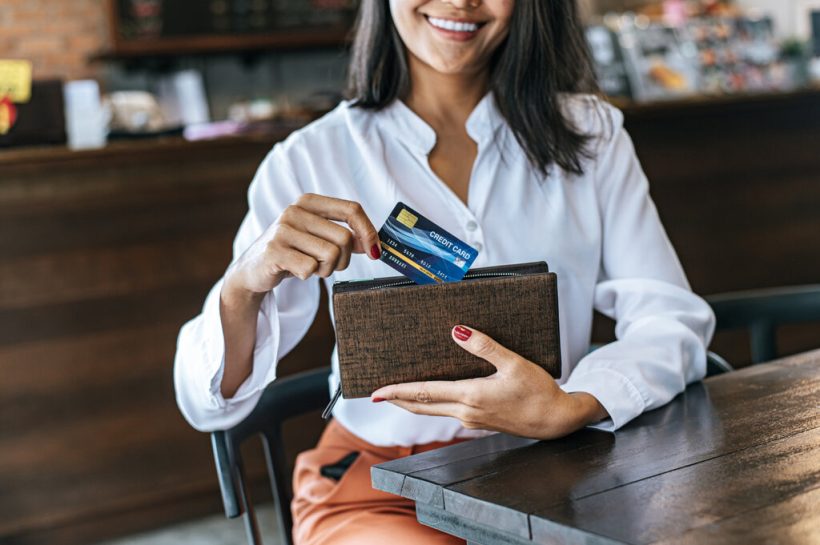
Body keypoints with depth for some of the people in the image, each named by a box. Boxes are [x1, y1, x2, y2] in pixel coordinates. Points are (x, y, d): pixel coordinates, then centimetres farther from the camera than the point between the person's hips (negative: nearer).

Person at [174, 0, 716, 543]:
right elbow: (209, 403, -2)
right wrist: (244, 287, -25)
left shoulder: (589, 132, 6)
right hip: (379, 488, -2)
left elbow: (674, 317, -4)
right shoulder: (311, 162, -2)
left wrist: (571, 409, -25)